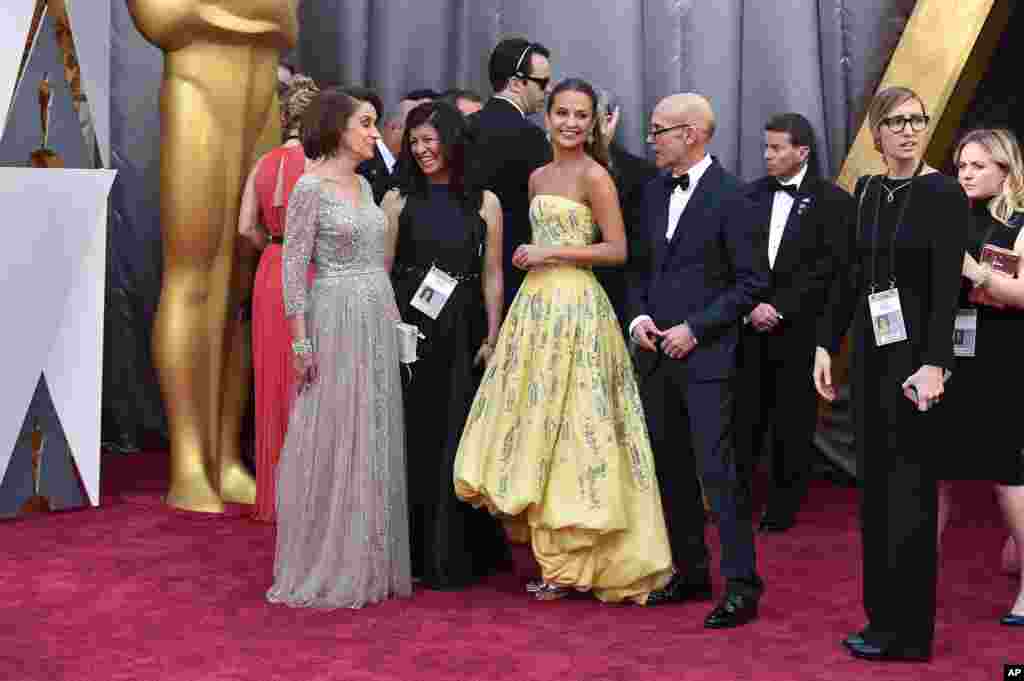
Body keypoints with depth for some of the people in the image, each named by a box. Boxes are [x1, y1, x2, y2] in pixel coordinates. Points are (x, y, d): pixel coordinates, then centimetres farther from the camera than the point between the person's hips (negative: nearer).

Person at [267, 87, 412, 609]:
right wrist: (301, 340, -15)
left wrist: (390, 314, 13)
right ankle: (324, 567, 8)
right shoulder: (310, 187, -9)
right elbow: (293, 266, -11)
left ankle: (367, 562, 19)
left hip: (378, 323, 8)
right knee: (332, 441, -2)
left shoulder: (363, 185, 13)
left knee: (373, 441, 10)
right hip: (337, 321, -8)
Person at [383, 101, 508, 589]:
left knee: (457, 439, 3)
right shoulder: (398, 199, 5)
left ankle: (452, 557, 13)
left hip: (462, 336, 0)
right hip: (409, 332, 0)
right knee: (411, 437, 3)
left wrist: (491, 339, -2)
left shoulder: (484, 202, 5)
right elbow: (382, 271, 4)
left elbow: (491, 276, 5)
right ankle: (409, 554, 13)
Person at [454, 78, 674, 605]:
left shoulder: (594, 176, -7)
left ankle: (573, 564, 5)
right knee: (532, 426, 8)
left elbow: (617, 249, -11)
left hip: (575, 307, -8)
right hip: (534, 305, 8)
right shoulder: (538, 176, 15)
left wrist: (551, 252, -14)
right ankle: (551, 556, 16)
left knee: (568, 426, -4)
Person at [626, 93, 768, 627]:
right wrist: (638, 316, 2)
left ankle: (740, 586, -3)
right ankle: (690, 572, 23)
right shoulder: (653, 192, 12)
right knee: (671, 469, 12)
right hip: (656, 354, 7)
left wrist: (695, 328, -13)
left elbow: (752, 282, -10)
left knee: (716, 471, -9)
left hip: (705, 356, -7)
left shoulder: (728, 196, -9)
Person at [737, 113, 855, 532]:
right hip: (751, 327, 3)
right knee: (743, 418, 1)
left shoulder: (833, 201, -2)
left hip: (799, 330, -3)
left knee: (792, 423, 4)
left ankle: (782, 509, 15)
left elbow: (830, 267, -9)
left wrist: (779, 308, -14)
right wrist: (751, 307, -7)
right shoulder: (753, 195, 9)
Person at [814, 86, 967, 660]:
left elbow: (947, 287, -16)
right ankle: (883, 617, 20)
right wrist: (827, 344, 10)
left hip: (915, 354, -7)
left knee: (909, 487, -1)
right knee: (876, 485, 10)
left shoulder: (944, 194, -9)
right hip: (870, 349, 7)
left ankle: (907, 632, 8)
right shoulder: (868, 191, 10)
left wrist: (936, 363, -24)